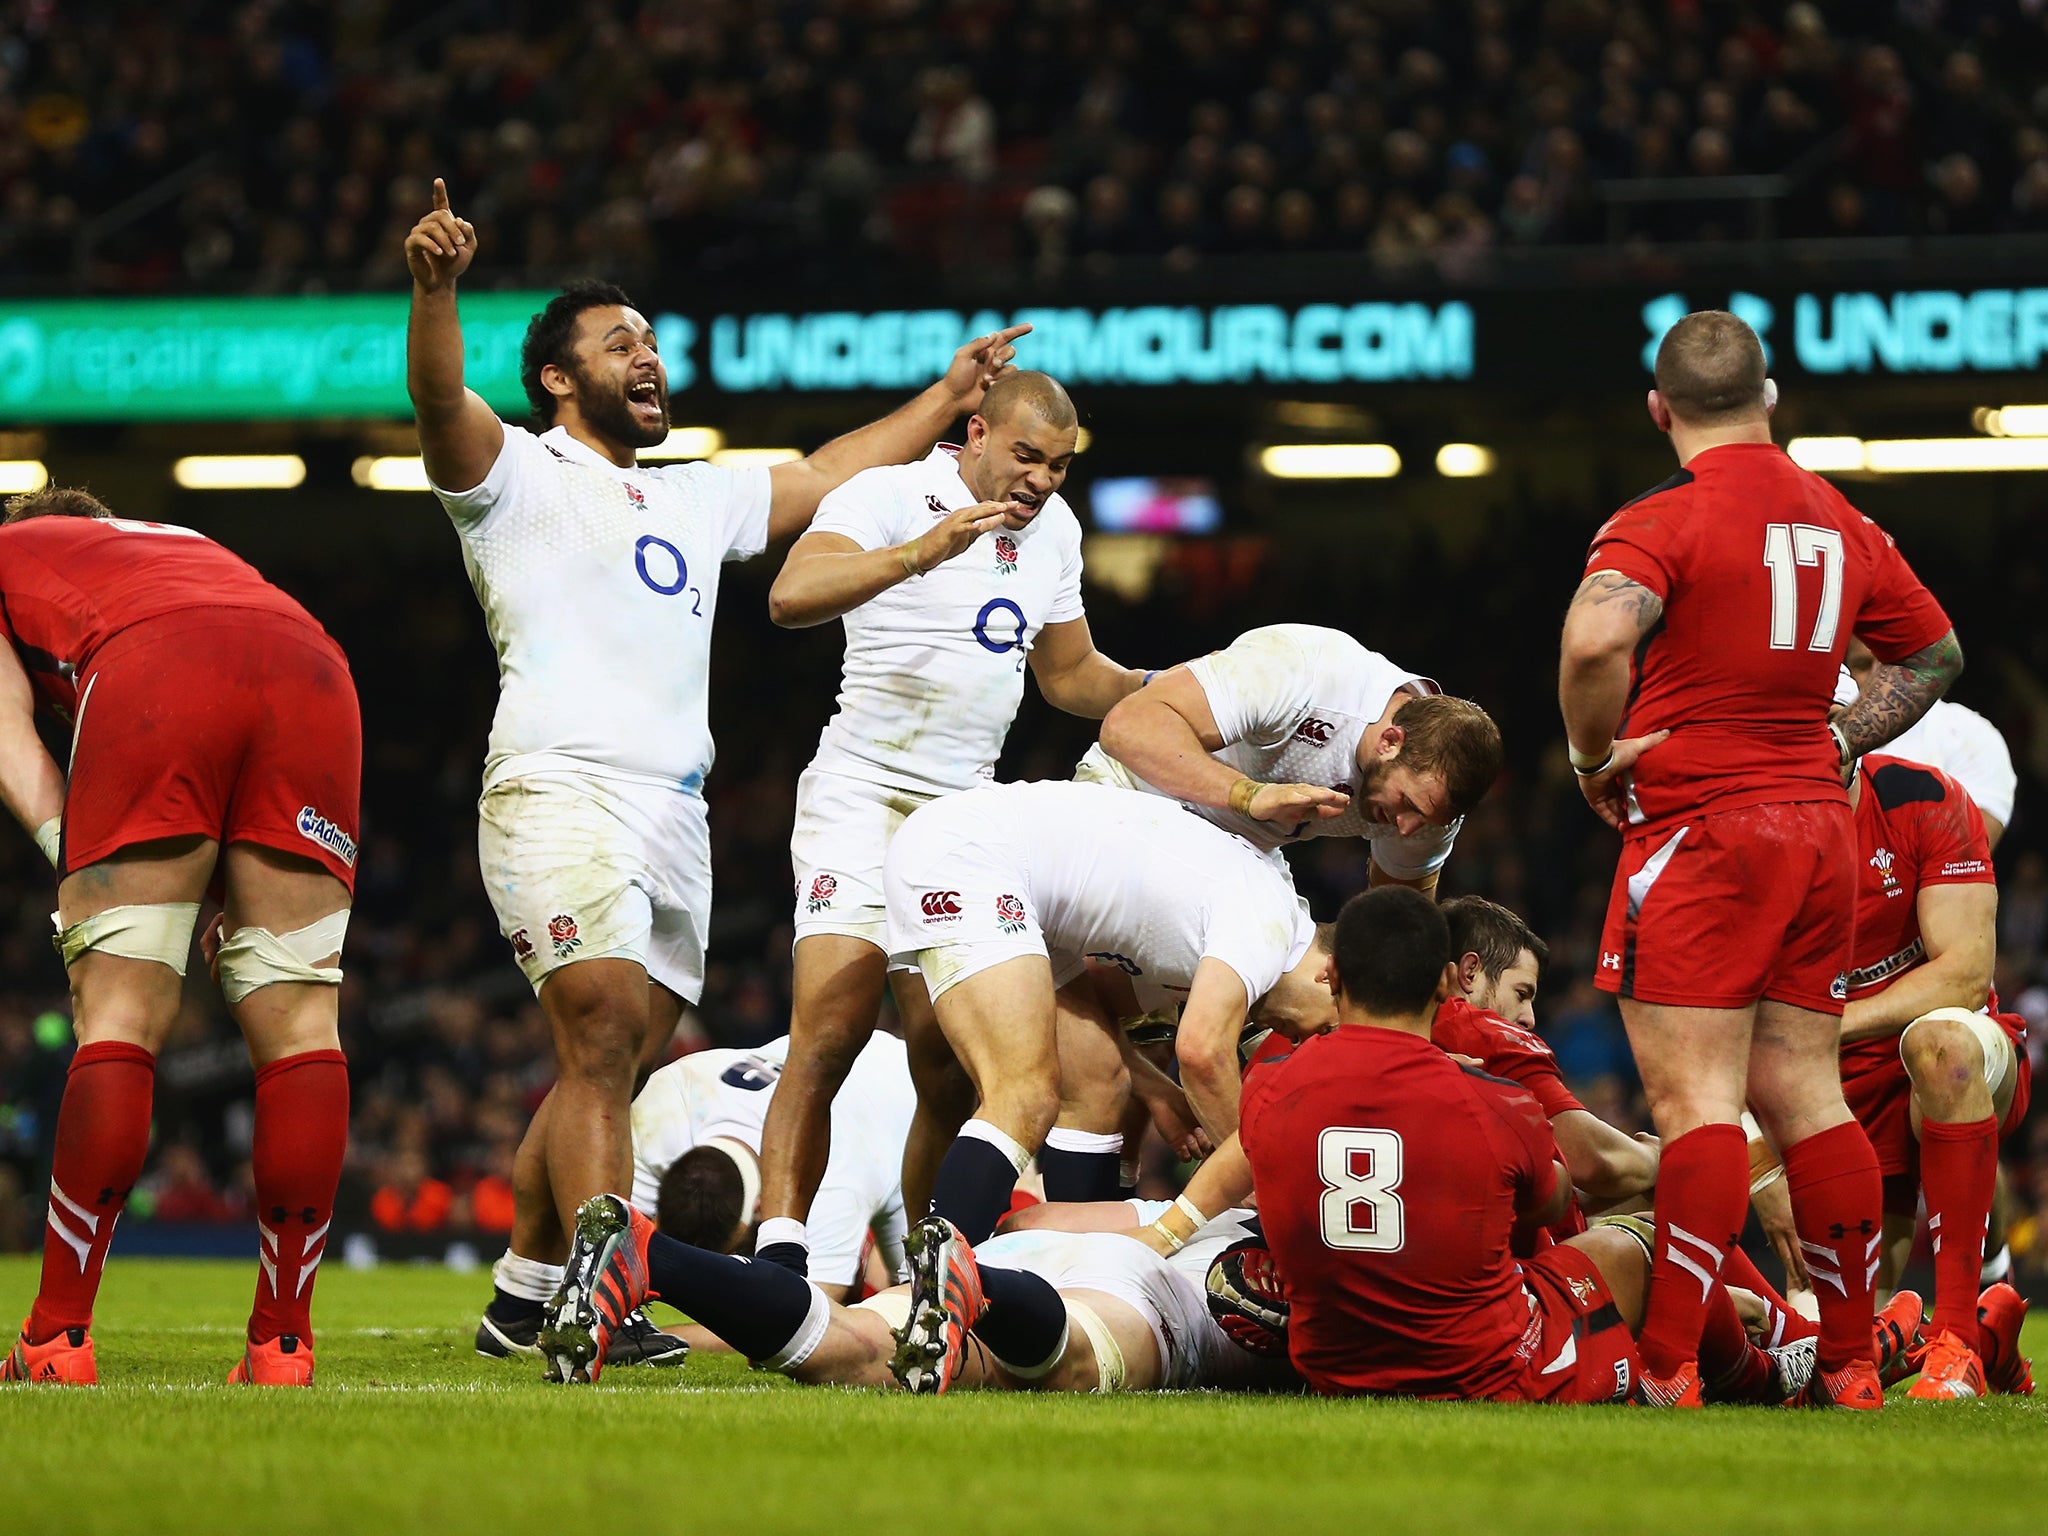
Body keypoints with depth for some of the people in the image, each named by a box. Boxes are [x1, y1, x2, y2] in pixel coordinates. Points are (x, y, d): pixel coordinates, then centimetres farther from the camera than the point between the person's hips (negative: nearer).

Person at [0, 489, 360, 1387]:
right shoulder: (183, 546, 45)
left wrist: (76, 861, 8)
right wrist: (239, 894, 22)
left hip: (151, 673, -4)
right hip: (315, 667, 4)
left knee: (117, 1020, -2)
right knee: (299, 1026, 4)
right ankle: (282, 1345, 3)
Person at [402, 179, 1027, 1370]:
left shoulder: (697, 500, 29)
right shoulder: (518, 476, 8)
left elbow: (827, 476, 37)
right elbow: (439, 398, -11)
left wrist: (947, 400, 35)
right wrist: (436, 288, -29)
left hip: (674, 813, 7)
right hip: (562, 789, -7)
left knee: (615, 1066, 4)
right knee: (606, 1032, -19)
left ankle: (527, 1292, 13)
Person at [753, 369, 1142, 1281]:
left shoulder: (1053, 530, 14)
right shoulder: (889, 497, -10)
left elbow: (1072, 677, 27)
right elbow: (790, 597, -27)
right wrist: (920, 553, -38)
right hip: (863, 793, -6)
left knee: (951, 1068, 0)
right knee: (825, 1040, -18)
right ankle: (780, 1254, -21)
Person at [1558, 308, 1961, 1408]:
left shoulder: (1664, 521, -10)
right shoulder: (1842, 523, 12)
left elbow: (1595, 639, -26)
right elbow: (1933, 652, 24)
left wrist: (1597, 757, -10)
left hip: (1702, 830, -6)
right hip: (1821, 824, 7)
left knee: (1696, 1100, -9)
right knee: (1802, 1093, 10)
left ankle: (1666, 1371, -13)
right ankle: (1851, 1367, 11)